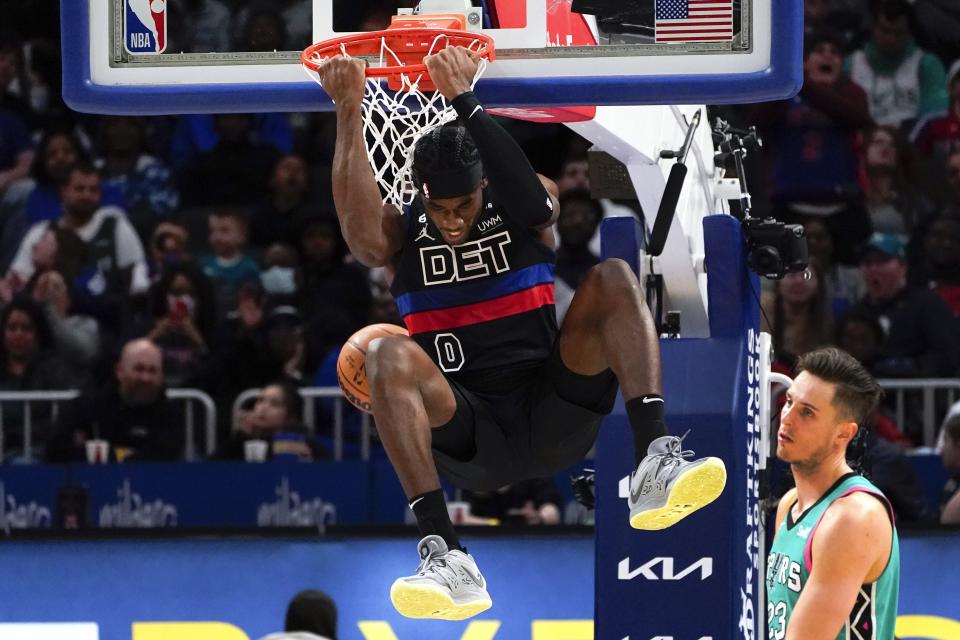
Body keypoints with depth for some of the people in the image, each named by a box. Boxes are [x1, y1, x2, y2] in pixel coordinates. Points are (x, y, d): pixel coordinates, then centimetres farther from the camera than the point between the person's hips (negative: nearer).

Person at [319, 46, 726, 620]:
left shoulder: (519, 214, 8)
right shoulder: (402, 235, 7)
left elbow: (533, 198, -19)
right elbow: (360, 229, -19)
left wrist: (466, 103, -27)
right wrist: (349, 115, -28)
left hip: (554, 421, 1)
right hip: (473, 439, -1)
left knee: (613, 279, -19)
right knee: (390, 355, -31)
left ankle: (656, 463, -37)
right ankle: (444, 555, -45)